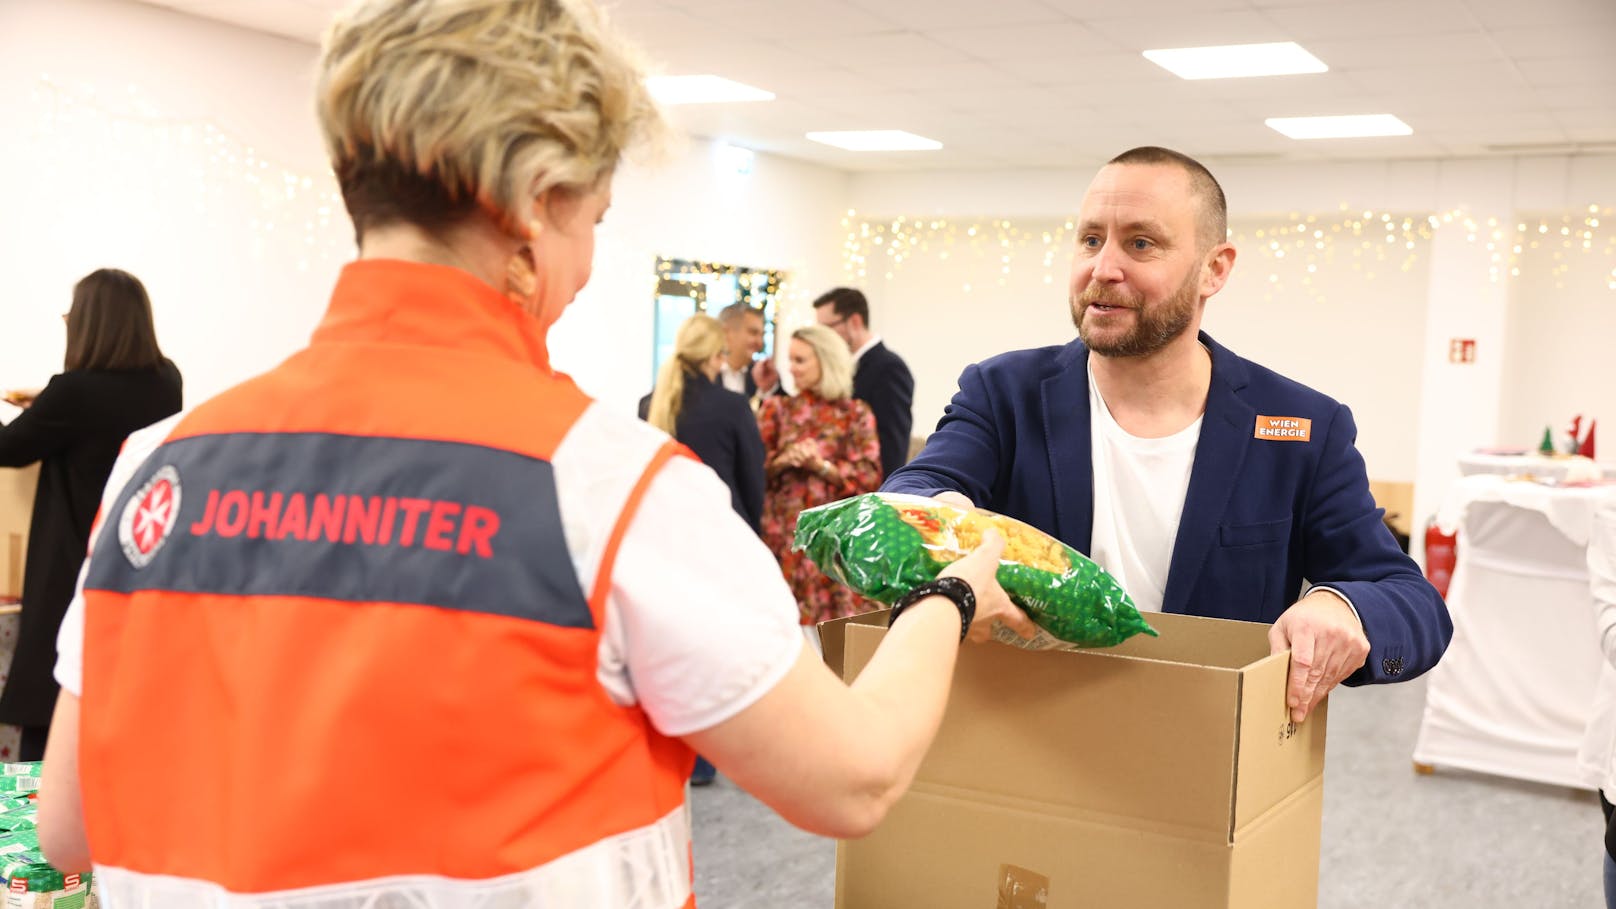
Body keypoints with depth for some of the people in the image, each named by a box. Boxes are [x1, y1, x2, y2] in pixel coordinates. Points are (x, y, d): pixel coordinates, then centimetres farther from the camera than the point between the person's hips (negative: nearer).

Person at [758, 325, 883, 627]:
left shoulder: (856, 413, 4)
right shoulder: (776, 409, 10)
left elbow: (869, 476, -3)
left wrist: (821, 466, -14)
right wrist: (783, 461, -14)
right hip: (784, 533, 2)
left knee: (838, 618, -4)